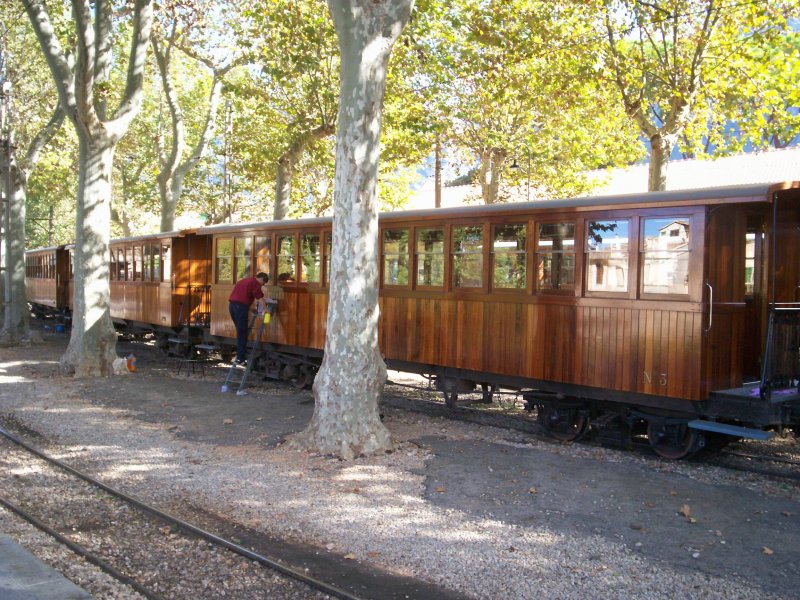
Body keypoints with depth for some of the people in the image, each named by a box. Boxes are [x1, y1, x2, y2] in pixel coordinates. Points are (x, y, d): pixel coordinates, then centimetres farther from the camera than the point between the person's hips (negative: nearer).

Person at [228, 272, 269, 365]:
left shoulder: (245, 280, 26)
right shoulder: (255, 283, -2)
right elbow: (260, 298, -10)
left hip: (232, 305, 9)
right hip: (240, 306, -9)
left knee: (240, 331, 18)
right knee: (242, 333, -3)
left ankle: (242, 354, 24)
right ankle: (240, 359, -2)